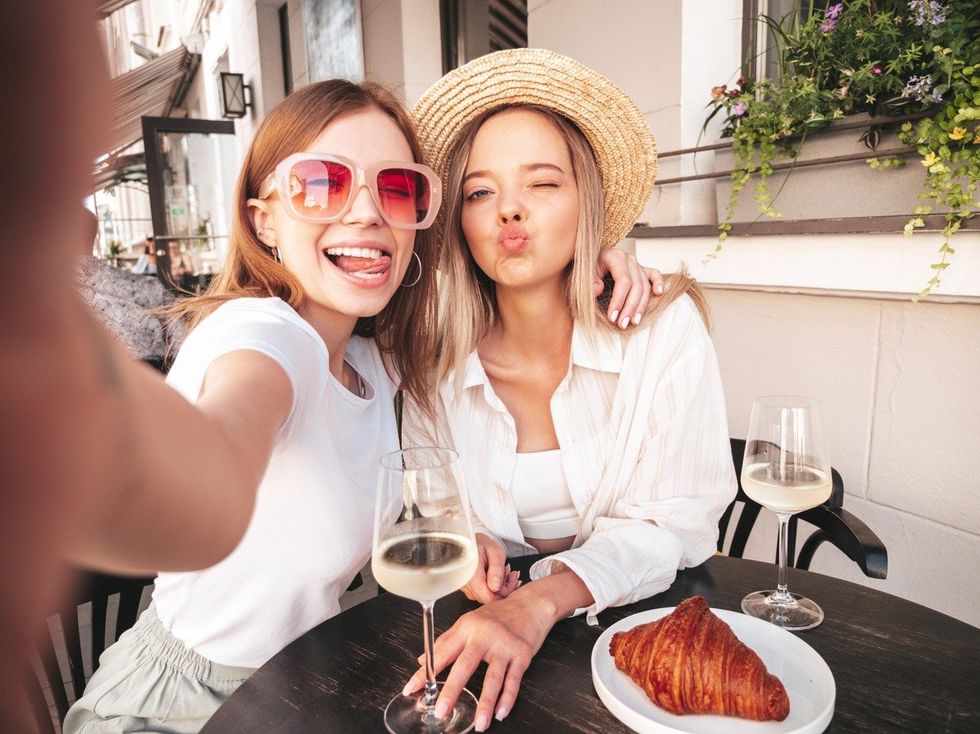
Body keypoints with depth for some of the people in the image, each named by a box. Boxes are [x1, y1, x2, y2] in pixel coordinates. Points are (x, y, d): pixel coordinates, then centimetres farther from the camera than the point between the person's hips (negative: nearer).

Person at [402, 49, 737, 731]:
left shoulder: (664, 326, -14)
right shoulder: (437, 352, -8)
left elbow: (672, 523, -13)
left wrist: (544, 599, -28)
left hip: (637, 618, 0)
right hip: (489, 614, 1)